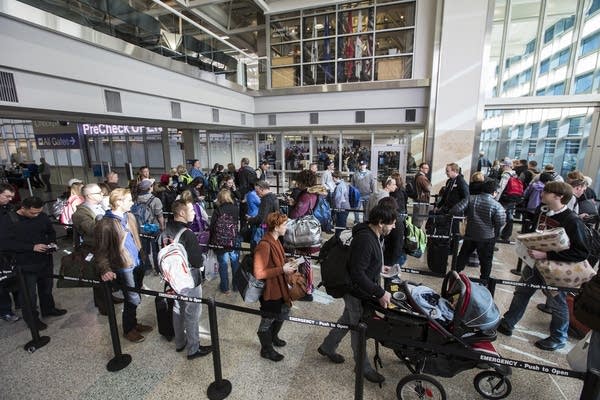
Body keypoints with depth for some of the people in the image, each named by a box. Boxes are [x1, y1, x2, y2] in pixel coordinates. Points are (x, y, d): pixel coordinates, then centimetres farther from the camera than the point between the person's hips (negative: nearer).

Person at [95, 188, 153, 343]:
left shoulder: (130, 216, 5)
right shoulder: (105, 224, -17)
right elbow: (101, 250, -12)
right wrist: (105, 269, -23)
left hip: (138, 264, 7)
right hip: (124, 267, -7)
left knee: (135, 297, 19)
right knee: (133, 299, 4)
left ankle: (133, 323, 40)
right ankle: (128, 330, 27)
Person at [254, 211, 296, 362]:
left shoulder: (275, 240, 1)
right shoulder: (264, 245, -29)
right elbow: (258, 273, -29)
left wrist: (287, 265, 0)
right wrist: (282, 270, -26)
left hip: (279, 287, 9)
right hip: (269, 289, -9)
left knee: (284, 311, 25)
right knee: (268, 319, 13)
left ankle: (273, 337, 52)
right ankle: (266, 349, 38)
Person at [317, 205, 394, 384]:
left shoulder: (374, 235, -1)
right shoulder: (365, 240, -32)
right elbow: (357, 274, -31)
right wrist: (380, 293, -27)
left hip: (362, 289, 9)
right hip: (357, 292, -9)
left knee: (348, 319, 25)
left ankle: (327, 347, 46)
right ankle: (364, 367, 35)